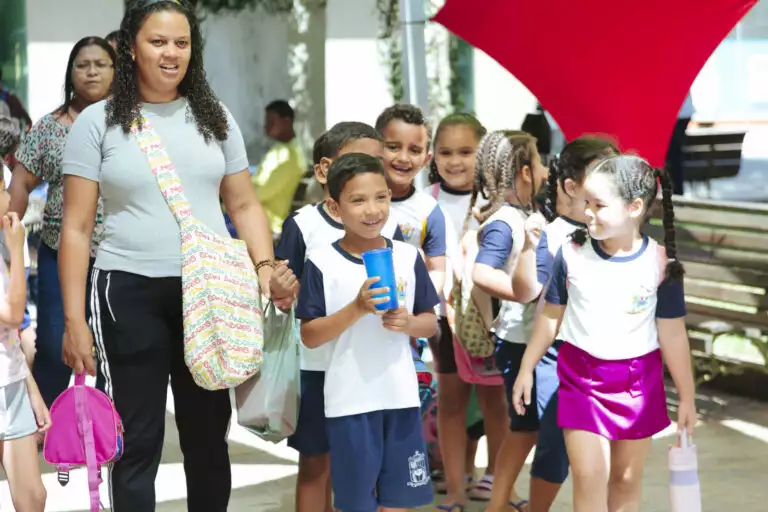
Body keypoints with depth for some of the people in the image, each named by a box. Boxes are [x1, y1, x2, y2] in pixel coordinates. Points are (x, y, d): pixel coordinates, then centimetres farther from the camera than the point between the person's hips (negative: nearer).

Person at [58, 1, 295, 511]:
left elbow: (245, 204, 12)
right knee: (138, 440, 2)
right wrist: (74, 320, -8)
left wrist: (266, 266, -7)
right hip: (131, 295, -2)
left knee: (208, 432, 11)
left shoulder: (215, 117, 8)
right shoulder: (99, 121, 0)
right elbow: (77, 228, -2)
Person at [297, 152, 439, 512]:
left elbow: (431, 324, 10)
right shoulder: (322, 263, -6)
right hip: (350, 400, -3)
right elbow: (309, 336, -7)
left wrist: (408, 323, -13)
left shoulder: (408, 256, 3)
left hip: (401, 396, 3)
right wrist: (357, 308, -19)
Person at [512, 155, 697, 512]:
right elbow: (550, 317, 4)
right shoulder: (571, 255, -9)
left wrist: (686, 397, 0)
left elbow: (673, 334, -5)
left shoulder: (660, 264, -11)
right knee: (589, 476, -6)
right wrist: (527, 369, 9)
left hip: (638, 381, 0)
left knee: (626, 480, 11)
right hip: (581, 375, 0)